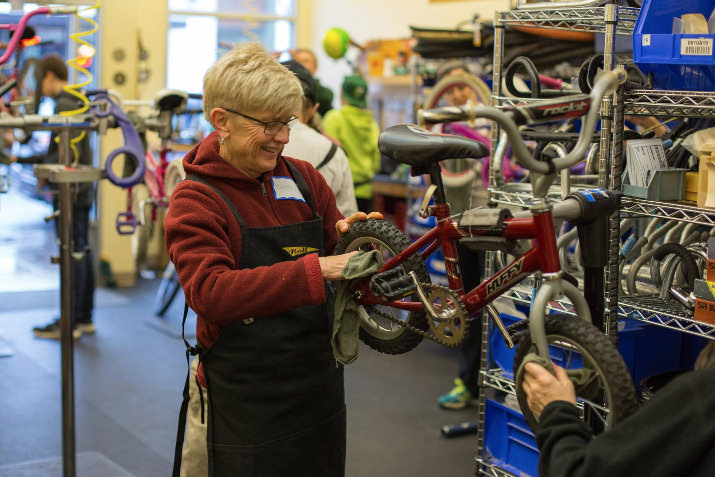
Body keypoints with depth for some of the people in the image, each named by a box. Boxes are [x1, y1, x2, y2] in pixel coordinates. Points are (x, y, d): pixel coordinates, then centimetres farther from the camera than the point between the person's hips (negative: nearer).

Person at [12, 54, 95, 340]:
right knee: (82, 254, 12)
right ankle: (84, 318, 18)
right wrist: (21, 159, 20)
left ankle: (69, 323, -1)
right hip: (82, 189, 10)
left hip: (71, 191, -10)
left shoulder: (64, 105, -13)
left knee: (72, 255, -6)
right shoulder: (77, 103, 17)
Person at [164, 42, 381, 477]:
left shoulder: (303, 178, 5)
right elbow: (210, 293, -26)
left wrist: (349, 237, -10)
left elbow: (336, 258, 14)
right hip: (246, 404, -5)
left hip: (320, 388, 5)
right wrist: (315, 270, -34)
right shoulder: (196, 200, -10)